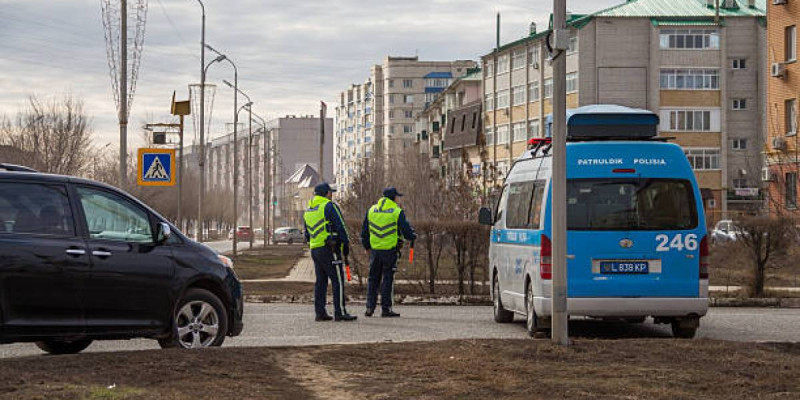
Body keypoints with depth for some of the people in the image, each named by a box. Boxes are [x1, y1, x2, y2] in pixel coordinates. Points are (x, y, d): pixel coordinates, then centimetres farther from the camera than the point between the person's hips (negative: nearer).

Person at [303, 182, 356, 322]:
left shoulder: (308, 211, 18)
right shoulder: (329, 206, -8)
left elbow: (307, 234, 23)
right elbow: (340, 226, -12)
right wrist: (346, 244, -5)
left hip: (315, 249, 8)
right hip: (329, 249, -8)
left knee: (321, 281, 11)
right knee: (338, 280, -7)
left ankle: (320, 312, 9)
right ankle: (340, 312, -11)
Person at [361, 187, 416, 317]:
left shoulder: (371, 210, 8)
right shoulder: (397, 212, -6)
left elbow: (364, 232, 13)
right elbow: (406, 231, -5)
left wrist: (367, 247, 26)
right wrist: (413, 237, 17)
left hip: (374, 249, 4)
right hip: (390, 250, -4)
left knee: (373, 279, 12)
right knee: (387, 279, 1)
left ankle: (370, 307, 6)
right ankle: (386, 309, 1)